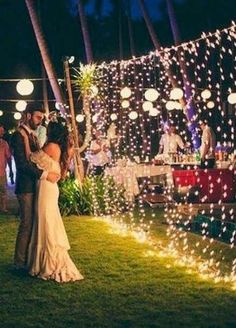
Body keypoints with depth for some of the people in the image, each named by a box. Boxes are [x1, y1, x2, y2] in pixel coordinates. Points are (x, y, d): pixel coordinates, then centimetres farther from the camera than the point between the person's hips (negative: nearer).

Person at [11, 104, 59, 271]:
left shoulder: (33, 135, 16)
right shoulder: (18, 135, -12)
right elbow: (22, 163, -20)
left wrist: (52, 173, -1)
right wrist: (45, 174, -22)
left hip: (36, 186, 8)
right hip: (26, 187, -8)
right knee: (27, 224, -3)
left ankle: (31, 257, 20)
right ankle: (20, 262, 8)